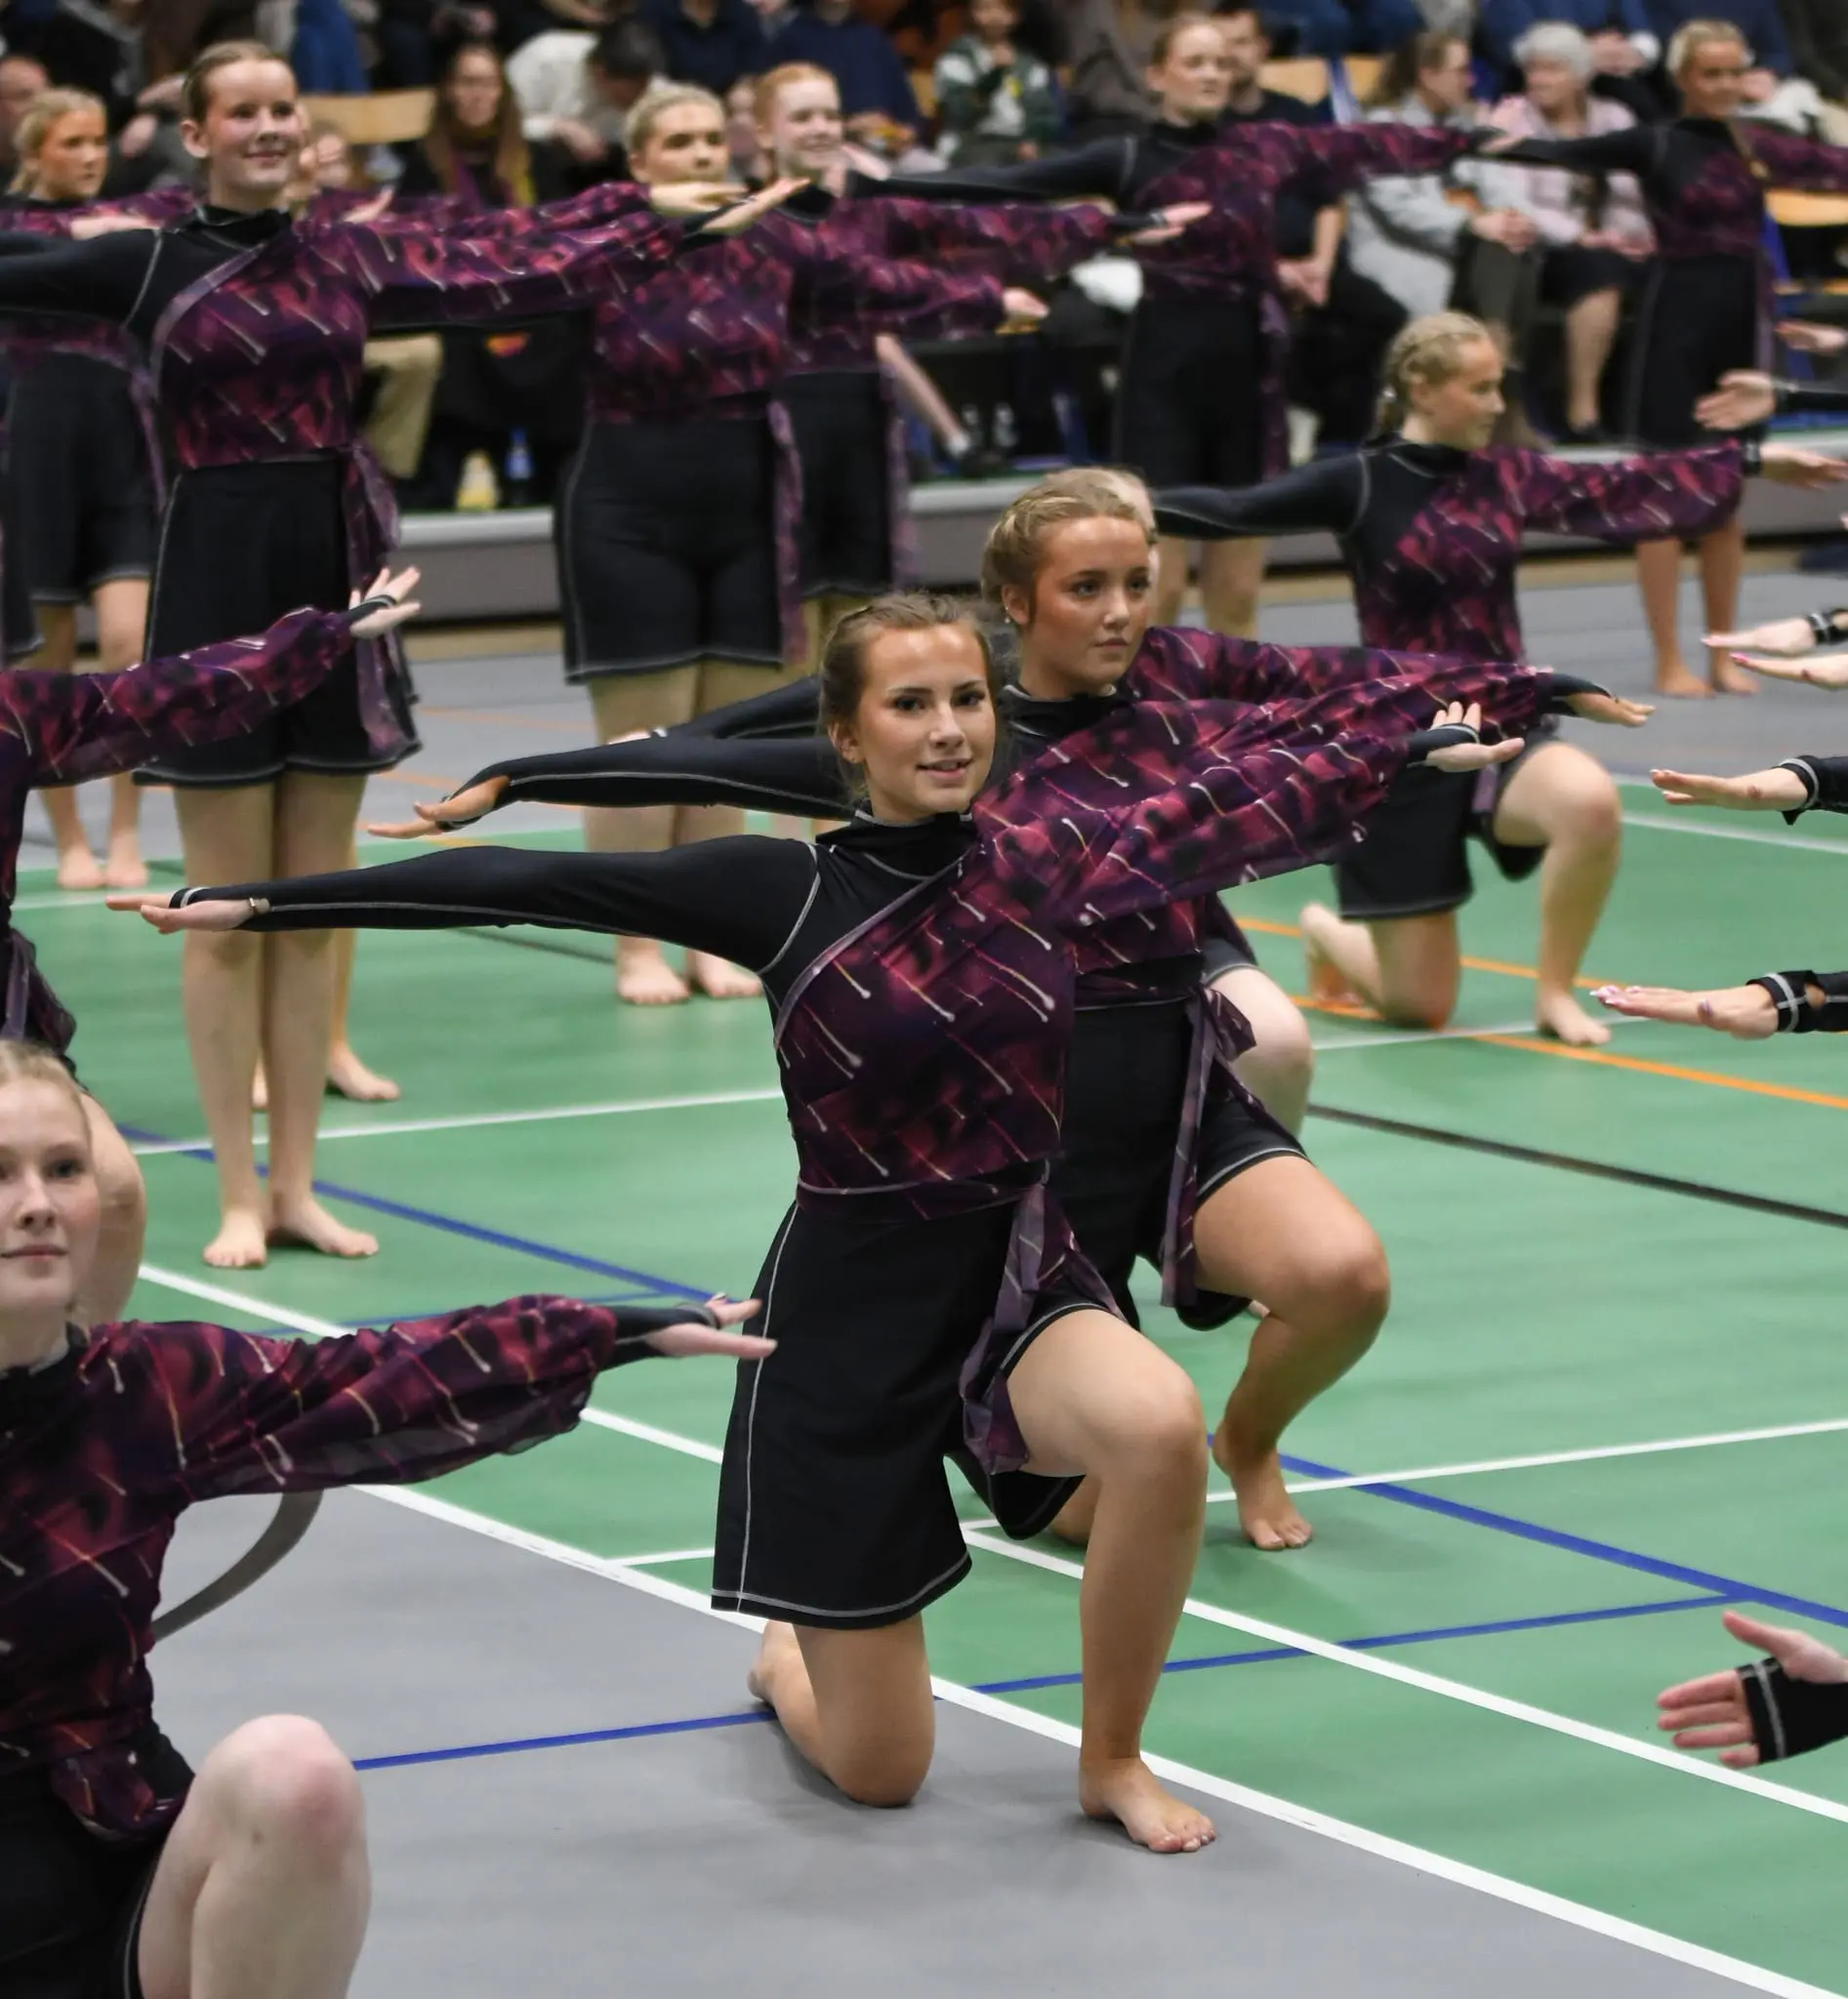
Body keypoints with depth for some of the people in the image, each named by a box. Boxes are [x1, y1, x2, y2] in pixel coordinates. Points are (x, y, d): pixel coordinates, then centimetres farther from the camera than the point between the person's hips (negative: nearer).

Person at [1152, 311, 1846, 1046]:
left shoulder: (1505, 476, 5)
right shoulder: (1360, 486, -8)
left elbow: (1619, 490, 12)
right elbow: (1236, 510, -13)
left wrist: (1757, 460, 14)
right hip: (1403, 748, -4)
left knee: (1591, 803, -33)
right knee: (1420, 1006, 0)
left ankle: (1554, 991, -9)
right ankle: (1329, 932, 36)